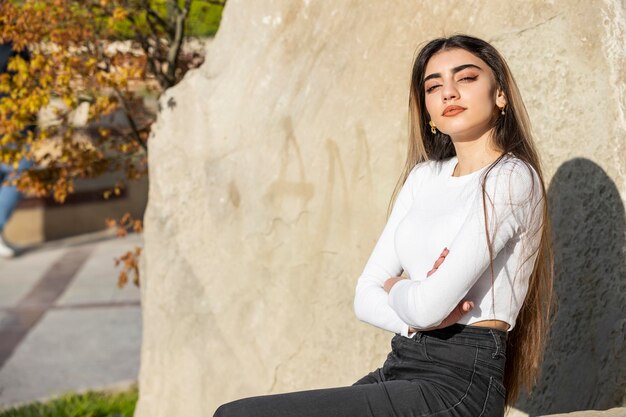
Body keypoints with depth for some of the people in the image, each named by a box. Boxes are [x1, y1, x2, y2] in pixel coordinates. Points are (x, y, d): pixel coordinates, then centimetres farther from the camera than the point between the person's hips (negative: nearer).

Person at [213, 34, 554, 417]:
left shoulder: (512, 179, -10)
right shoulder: (424, 177, 15)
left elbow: (429, 305, -19)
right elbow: (366, 296, 9)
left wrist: (395, 287, 3)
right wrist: (414, 319, -11)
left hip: (457, 386, -8)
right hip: (401, 372, 8)